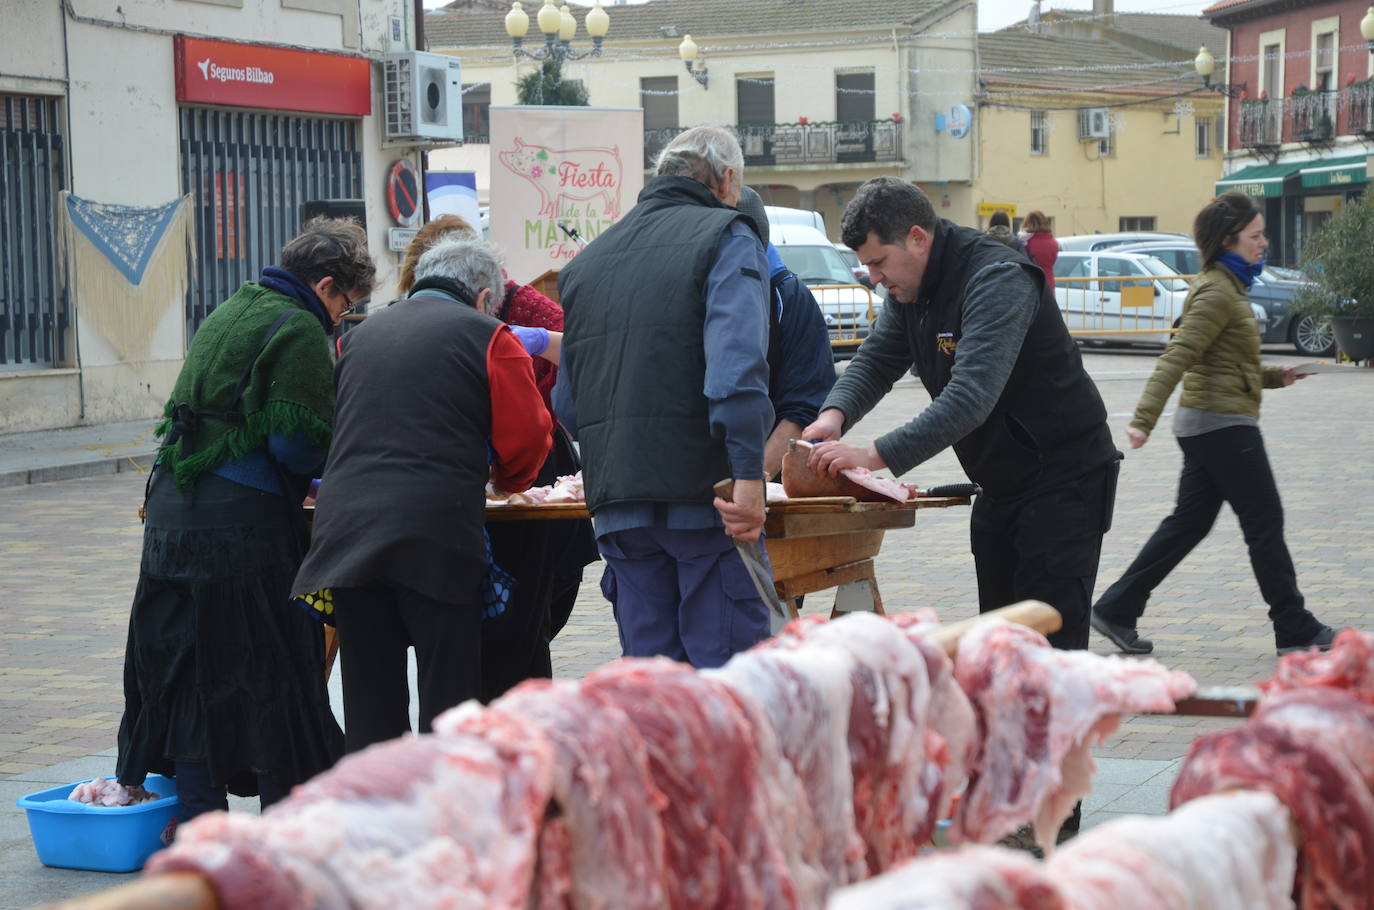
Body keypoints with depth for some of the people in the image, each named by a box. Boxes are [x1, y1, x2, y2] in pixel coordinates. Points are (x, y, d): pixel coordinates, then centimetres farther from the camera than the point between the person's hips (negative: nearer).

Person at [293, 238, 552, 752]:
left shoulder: (361, 335, 20)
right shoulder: (487, 336, 4)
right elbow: (526, 440, 2)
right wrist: (501, 479, 24)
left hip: (345, 530, 5)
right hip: (436, 536, -4)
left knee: (368, 699, 8)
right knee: (449, 694, 2)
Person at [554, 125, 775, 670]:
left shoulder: (588, 259, 21)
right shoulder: (727, 238, 0)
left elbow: (567, 404, 22)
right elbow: (736, 364, -17)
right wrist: (749, 475, -20)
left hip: (616, 503, 6)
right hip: (701, 494, -6)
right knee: (728, 669, -3)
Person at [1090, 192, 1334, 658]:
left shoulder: (1226, 287, 16)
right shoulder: (1217, 293, -16)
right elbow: (1176, 357, -24)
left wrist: (1275, 376, 16)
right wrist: (1144, 419, -32)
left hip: (1204, 425, 10)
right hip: (1223, 423, -10)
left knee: (1188, 523, 11)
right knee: (1265, 523, -1)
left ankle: (1116, 610, 11)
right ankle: (1295, 629, 6)